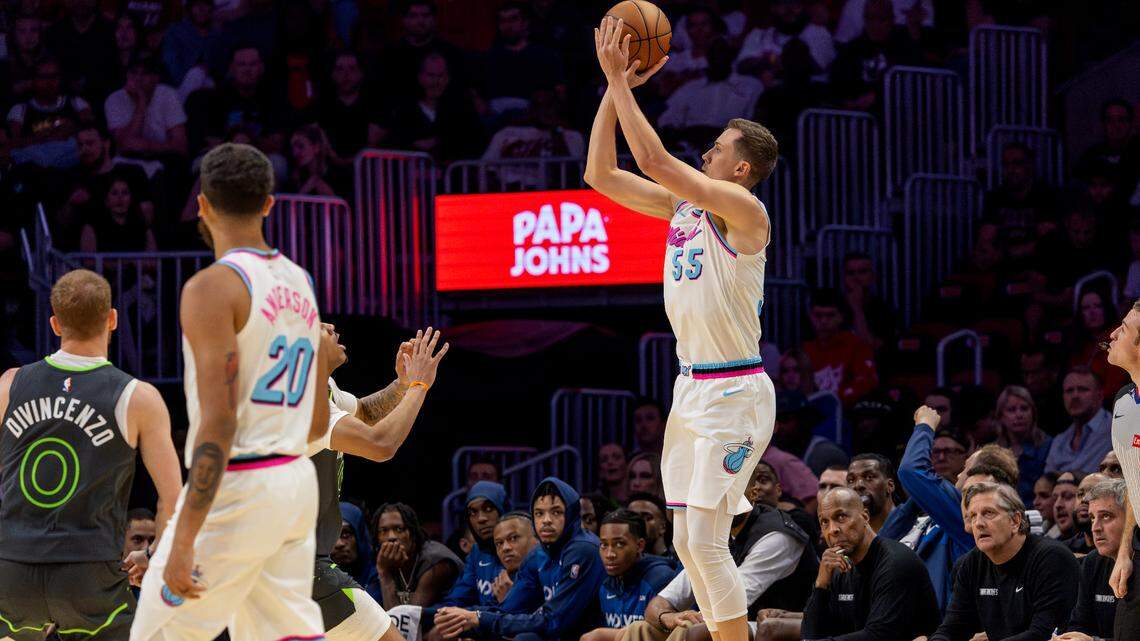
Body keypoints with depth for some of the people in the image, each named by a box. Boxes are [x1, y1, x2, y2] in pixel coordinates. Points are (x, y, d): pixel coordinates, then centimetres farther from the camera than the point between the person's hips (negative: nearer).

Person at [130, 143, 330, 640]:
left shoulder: (213, 288, -13)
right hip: (299, 482, 8)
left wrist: (183, 541, -21)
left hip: (237, 488, -8)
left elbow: (218, 423, -21)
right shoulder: (300, 283, 12)